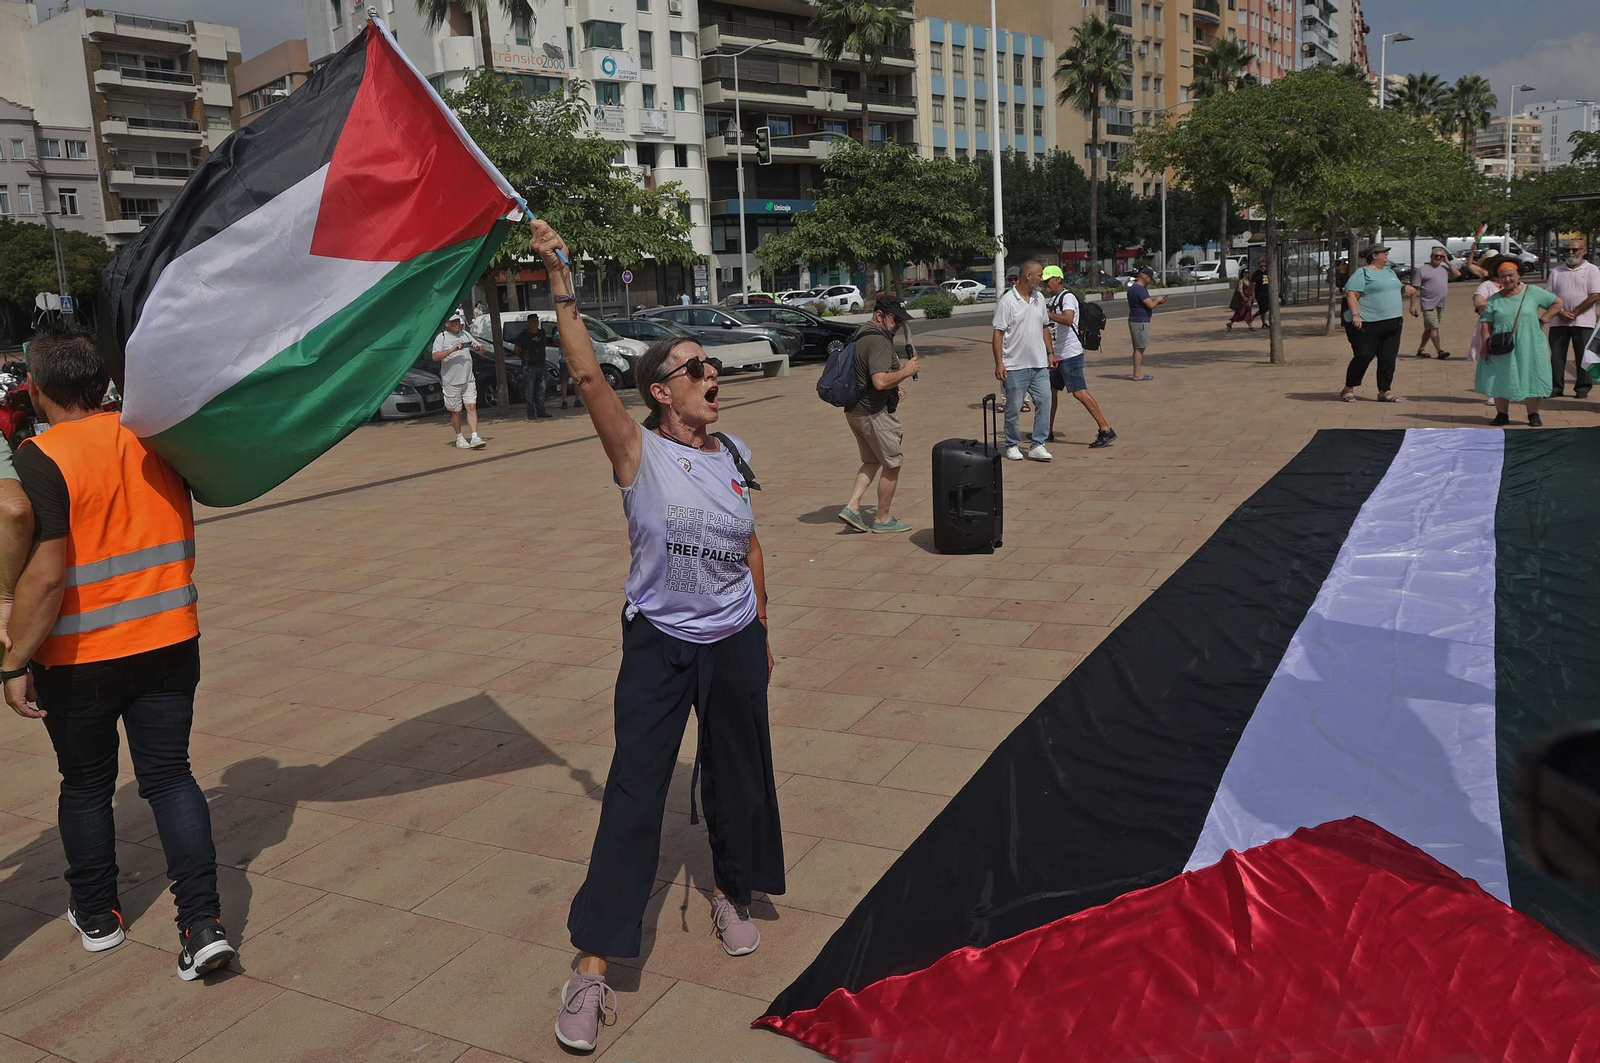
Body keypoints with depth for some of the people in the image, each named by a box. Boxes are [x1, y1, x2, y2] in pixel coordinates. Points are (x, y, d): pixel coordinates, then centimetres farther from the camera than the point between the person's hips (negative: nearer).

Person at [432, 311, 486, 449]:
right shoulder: (441, 338, -3)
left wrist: (478, 347, -4)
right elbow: (435, 357, -16)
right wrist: (452, 350, -27)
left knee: (471, 407, -7)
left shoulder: (466, 335, 13)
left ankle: (475, 437, -12)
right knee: (456, 412, 5)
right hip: (451, 382, -4)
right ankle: (459, 439, 18)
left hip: (468, 380, 4)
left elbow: (482, 348, 20)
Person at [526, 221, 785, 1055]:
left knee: (737, 774, 17)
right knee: (633, 796, -4)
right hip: (658, 646, -4)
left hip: (735, 643, 4)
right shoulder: (636, 450, -10)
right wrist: (559, 280, -28)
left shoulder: (733, 453, 3)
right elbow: (586, 374, -24)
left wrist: (760, 633, 16)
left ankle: (733, 895, 42)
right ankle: (593, 966, 4)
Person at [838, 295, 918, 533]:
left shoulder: (860, 335, 12)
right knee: (891, 464, 6)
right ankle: (882, 519, 15)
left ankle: (852, 507, 10)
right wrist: (905, 372, -16)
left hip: (855, 410, 10)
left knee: (871, 461, 22)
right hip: (876, 413, -9)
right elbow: (880, 381, -32)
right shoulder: (879, 341, -21)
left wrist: (892, 390, 18)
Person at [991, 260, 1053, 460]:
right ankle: (1012, 445, 19)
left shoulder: (1039, 298, 12)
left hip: (1039, 364, 6)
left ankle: (1037, 446, 4)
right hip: (1016, 366, -6)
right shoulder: (1007, 301, -9)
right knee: (1013, 408, 4)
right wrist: (999, 363, -16)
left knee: (1044, 402, -2)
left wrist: (1050, 353, 17)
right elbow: (998, 333, -11)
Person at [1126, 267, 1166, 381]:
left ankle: (1138, 372, 18)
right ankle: (1137, 374, -6)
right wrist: (1157, 299, -2)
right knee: (1139, 348, -7)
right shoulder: (1140, 289, -17)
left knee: (1138, 348, 13)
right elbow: (1151, 305, -20)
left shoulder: (1132, 288, 15)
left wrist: (1157, 302, 14)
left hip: (1135, 321, 10)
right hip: (1140, 321, -10)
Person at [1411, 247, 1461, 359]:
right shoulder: (1422, 269, -3)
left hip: (1440, 304, 6)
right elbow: (1415, 289, -6)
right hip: (1429, 304, -6)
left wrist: (1447, 262, 6)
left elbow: (1458, 274, 6)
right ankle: (1440, 350, -14)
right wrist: (1413, 305, -11)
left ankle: (1421, 349, 19)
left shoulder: (1444, 268, 14)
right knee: (1434, 328, -11)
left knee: (1429, 329, 11)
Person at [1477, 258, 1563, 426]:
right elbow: (1486, 324, 1)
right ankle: (1502, 414, 17)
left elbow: (1558, 302, 10)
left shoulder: (1533, 292, 3)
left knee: (1532, 380, 2)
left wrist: (1543, 320, 0)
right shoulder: (1494, 300, 5)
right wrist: (1485, 346, -9)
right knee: (1500, 380, 4)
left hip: (1530, 347, -1)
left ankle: (1533, 415, 15)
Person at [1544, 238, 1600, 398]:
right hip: (1558, 322, 3)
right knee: (1556, 355, 3)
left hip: (1583, 322, -3)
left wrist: (1574, 313, -12)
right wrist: (1560, 312, -8)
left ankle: (1582, 388, 9)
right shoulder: (1556, 271, 11)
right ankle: (1556, 387, 9)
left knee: (1582, 356, 1)